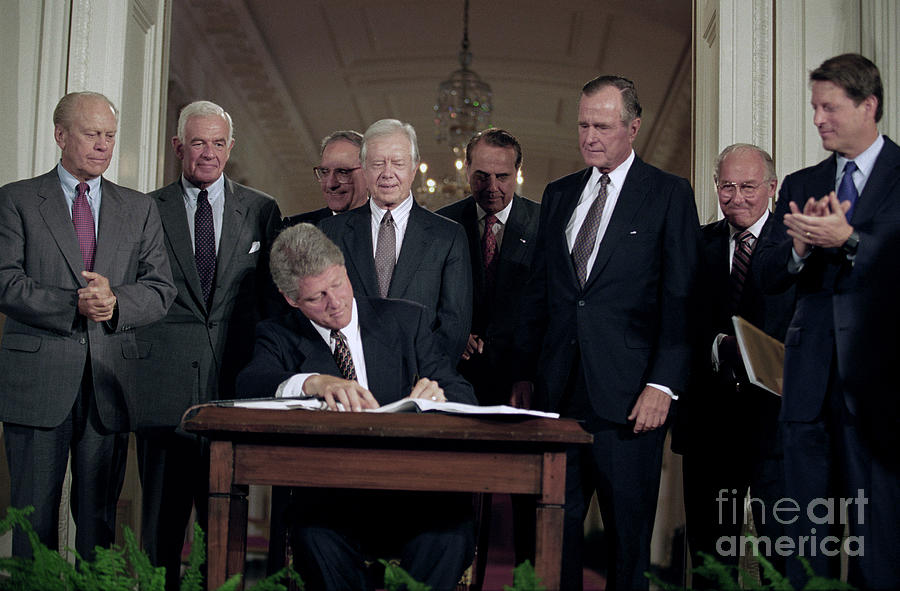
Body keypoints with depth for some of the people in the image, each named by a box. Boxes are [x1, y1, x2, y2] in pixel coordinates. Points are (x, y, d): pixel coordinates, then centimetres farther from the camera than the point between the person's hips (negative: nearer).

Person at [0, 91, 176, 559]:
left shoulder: (139, 209, 14)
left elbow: (161, 289, 6)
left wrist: (115, 301, -14)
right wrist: (74, 305, -18)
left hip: (109, 383, 2)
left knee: (99, 514, 7)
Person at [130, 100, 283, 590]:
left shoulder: (262, 211, 10)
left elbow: (274, 294, 11)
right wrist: (129, 366, 2)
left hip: (234, 379, 1)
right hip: (164, 380, 0)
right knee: (162, 510, 4)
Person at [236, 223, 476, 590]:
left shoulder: (407, 321, 13)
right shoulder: (279, 336, 11)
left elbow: (464, 395, 9)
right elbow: (249, 383, -11)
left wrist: (439, 395, -17)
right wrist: (313, 382, -33)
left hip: (412, 490, 1)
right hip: (329, 496, 0)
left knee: (449, 529, -32)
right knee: (316, 534, -34)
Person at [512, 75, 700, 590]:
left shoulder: (670, 195, 1)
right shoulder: (559, 195, 16)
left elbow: (681, 300, -4)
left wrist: (663, 384, -13)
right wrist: (526, 374, 9)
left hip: (628, 393, -4)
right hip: (559, 391, 4)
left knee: (629, 530, 3)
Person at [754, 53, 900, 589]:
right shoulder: (800, 186, 16)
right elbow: (768, 276, 8)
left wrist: (847, 239, -23)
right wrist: (801, 244, -11)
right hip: (811, 379, 4)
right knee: (807, 535, 8)